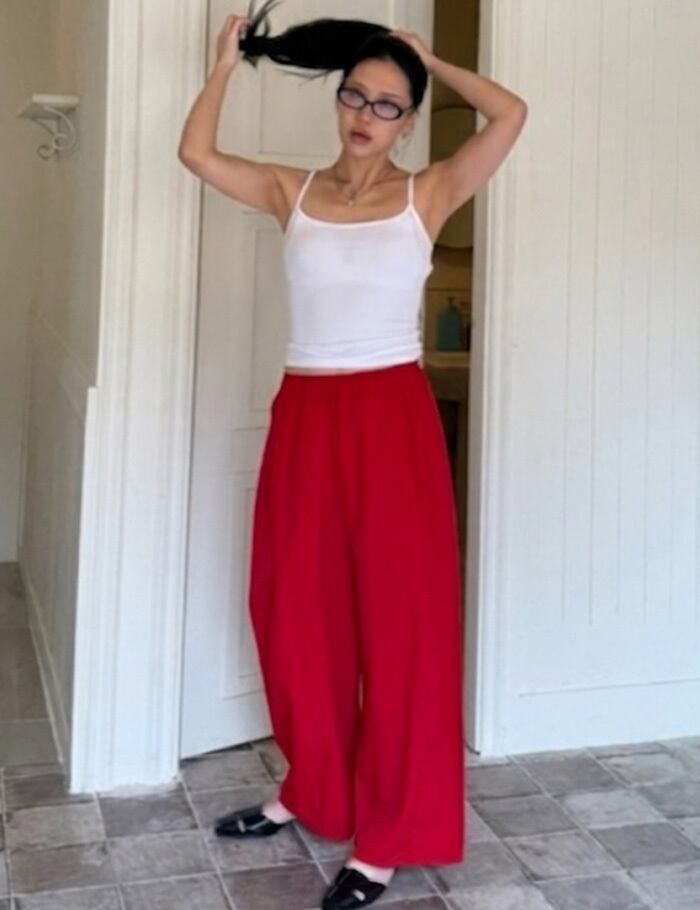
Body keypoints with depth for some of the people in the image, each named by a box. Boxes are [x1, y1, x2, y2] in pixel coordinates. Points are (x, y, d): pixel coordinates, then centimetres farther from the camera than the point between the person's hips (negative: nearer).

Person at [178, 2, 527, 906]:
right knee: (298, 611, 13)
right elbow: (196, 152, 4)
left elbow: (510, 114, -10)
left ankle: (385, 837, 13)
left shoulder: (427, 194, 1)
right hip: (305, 417, 4)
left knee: (398, 620, 1)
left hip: (393, 418, -3)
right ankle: (312, 788, 34)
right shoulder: (292, 192, 10)